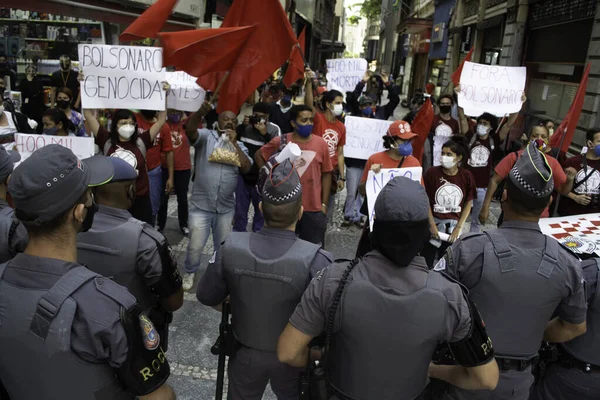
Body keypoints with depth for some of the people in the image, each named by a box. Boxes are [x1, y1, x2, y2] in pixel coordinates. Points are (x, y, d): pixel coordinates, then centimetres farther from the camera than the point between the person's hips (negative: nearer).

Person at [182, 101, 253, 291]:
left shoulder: (239, 146, 7)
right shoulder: (206, 136, -2)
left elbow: (246, 168, -9)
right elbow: (189, 129, -22)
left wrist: (234, 143, -13)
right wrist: (201, 112, -40)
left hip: (226, 208, 3)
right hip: (201, 206, -3)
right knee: (195, 246, 5)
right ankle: (190, 273, 32)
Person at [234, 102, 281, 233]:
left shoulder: (274, 129, -9)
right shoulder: (246, 124, -2)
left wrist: (265, 134, -28)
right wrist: (242, 126, -15)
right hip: (243, 174, 2)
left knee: (261, 210, 13)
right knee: (240, 209, 14)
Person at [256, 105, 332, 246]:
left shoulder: (321, 143, -3)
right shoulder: (280, 142, -4)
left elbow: (326, 175, 3)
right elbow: (258, 156, 11)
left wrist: (324, 204, 1)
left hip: (313, 209, 0)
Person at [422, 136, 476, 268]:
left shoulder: (467, 176, -5)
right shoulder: (432, 172, -10)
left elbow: (468, 203, 3)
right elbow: (426, 201, -4)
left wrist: (458, 228, -2)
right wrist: (432, 225, -7)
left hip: (453, 224, 2)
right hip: (434, 222, -1)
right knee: (427, 262, 2)